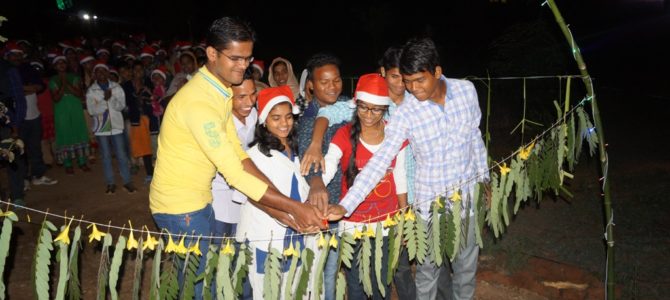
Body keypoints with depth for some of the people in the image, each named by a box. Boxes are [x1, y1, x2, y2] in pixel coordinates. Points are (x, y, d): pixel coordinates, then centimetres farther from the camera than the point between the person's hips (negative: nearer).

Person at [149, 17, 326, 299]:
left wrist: (279, 209, -10)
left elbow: (238, 155, -1)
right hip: (180, 208, -8)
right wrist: (294, 207, -26)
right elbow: (235, 173, -29)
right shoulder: (197, 101, -27)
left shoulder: (221, 92, 4)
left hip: (199, 201, 9)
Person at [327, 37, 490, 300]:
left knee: (467, 264, 19)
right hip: (431, 201, -3)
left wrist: (483, 179, 13)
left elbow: (475, 137, 6)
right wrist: (345, 205, -33)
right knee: (428, 270, 12)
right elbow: (378, 162, -24)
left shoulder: (467, 91, -8)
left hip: (468, 195, 3)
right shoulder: (405, 114, -19)